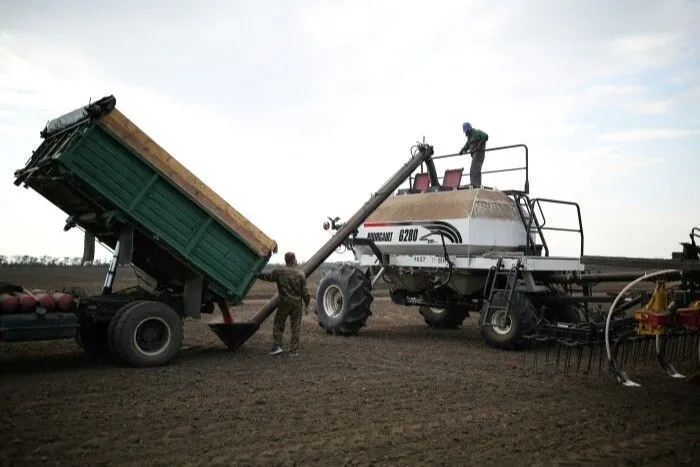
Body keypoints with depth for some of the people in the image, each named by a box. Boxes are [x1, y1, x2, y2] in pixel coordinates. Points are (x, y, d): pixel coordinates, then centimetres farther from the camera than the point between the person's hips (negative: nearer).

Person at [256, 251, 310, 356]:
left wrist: (257, 274, 18)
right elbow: (304, 291, 0)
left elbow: (267, 277, 1)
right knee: (295, 326, 8)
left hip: (284, 302, -1)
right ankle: (294, 350, 10)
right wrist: (306, 305, 7)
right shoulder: (300, 274, -1)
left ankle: (277, 346, 0)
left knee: (278, 324, 11)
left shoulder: (280, 271, -5)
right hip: (297, 303, 1)